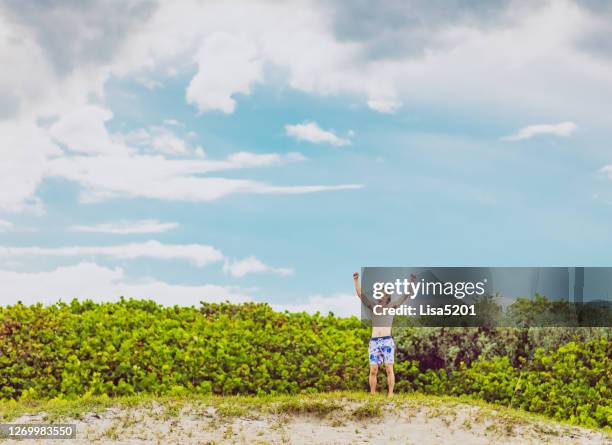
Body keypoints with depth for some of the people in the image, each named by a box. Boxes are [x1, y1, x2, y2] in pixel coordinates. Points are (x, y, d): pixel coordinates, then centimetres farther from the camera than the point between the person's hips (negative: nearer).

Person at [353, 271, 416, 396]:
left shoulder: (392, 306, 14)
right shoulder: (373, 307, 20)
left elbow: (405, 295, 5)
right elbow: (360, 294, 15)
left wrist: (412, 282, -7)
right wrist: (356, 280, 5)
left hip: (387, 341, -2)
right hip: (374, 342, 2)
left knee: (389, 369, -7)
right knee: (373, 371, -3)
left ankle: (390, 395, -4)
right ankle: (372, 396, 4)